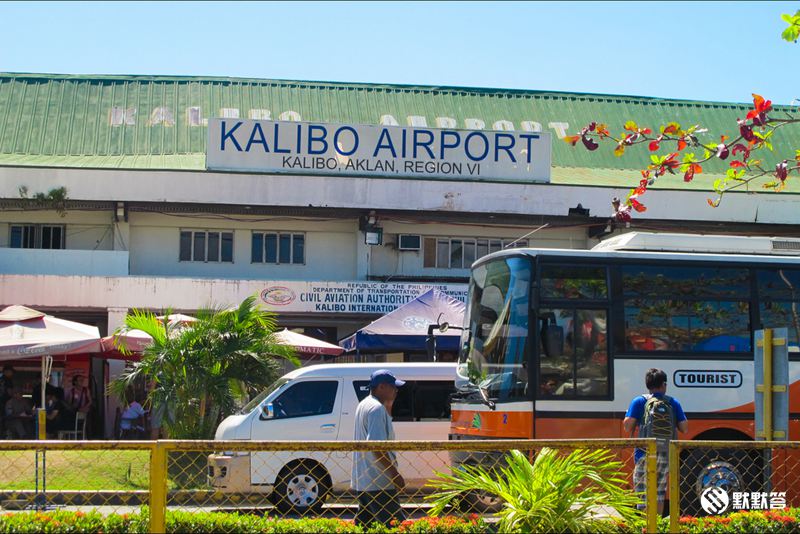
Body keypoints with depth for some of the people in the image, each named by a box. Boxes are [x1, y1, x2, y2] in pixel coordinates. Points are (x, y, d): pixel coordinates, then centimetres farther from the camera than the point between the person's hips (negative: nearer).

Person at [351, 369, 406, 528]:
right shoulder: (377, 409, -15)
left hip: (362, 480, 10)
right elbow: (376, 446, -24)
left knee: (363, 524, 12)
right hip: (378, 483, -10)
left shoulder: (364, 405, 17)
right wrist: (395, 474, -21)